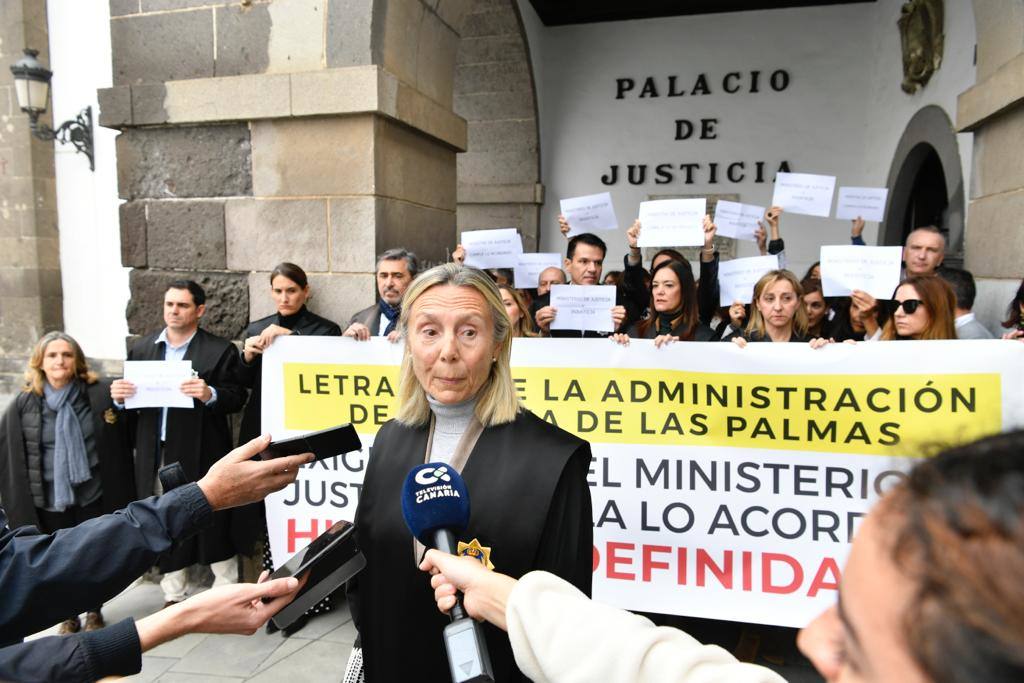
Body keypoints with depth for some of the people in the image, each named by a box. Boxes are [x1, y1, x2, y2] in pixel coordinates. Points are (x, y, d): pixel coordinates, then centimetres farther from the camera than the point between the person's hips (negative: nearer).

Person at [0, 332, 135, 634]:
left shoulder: (101, 394, -9)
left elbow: (117, 444, -4)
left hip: (92, 495, -1)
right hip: (48, 498, 1)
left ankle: (94, 611, 35)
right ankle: (68, 616, 34)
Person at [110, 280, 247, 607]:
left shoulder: (220, 350, -4)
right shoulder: (141, 348, 10)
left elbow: (237, 397, -8)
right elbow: (130, 396, 12)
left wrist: (210, 394, -27)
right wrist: (118, 395, -10)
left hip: (201, 454, -4)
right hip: (156, 455, 4)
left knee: (213, 523, 6)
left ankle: (226, 589, 24)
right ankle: (174, 595, 30)